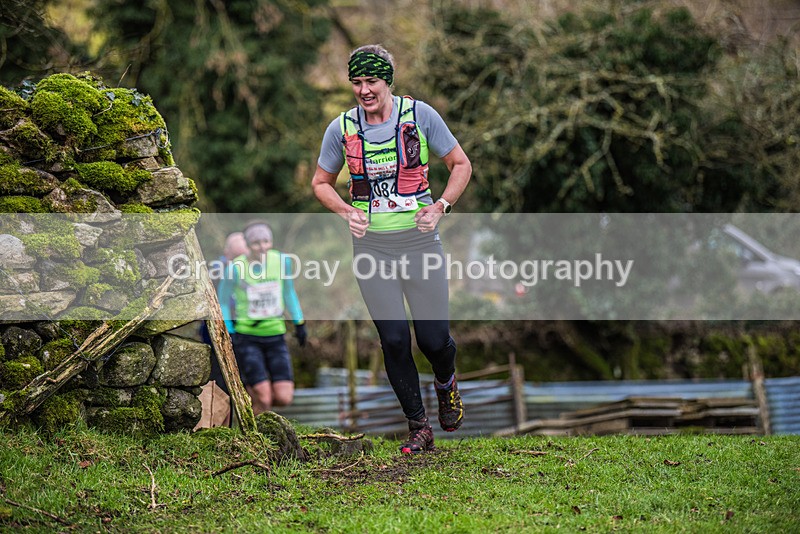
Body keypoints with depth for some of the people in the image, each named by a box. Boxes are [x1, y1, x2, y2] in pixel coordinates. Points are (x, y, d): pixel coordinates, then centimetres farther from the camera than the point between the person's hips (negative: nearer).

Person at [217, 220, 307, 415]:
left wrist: (299, 323, 13)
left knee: (284, 398, -6)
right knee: (263, 400, -12)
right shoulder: (235, 268, -15)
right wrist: (228, 334, -8)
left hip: (275, 335, 4)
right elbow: (222, 302, -2)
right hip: (247, 337, -4)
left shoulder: (282, 261, -5)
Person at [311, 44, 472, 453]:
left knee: (434, 340, 0)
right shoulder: (341, 128, 1)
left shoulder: (420, 115, -4)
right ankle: (418, 428, 12)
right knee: (394, 341, -2)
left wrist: (439, 206, -9)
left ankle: (446, 383, 36)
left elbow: (461, 164, 5)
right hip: (371, 247, 1)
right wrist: (347, 212, -4)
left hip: (420, 241, -1)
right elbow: (321, 182, 14)